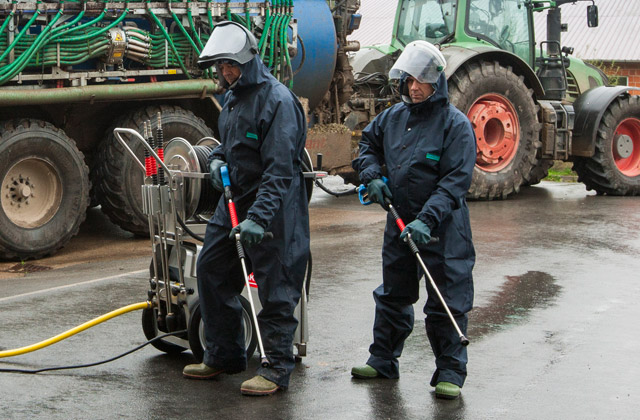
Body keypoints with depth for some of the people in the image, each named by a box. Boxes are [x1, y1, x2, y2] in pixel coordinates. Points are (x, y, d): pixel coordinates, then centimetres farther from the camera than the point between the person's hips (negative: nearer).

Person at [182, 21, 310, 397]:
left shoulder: (278, 100, -19)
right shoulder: (234, 97, 11)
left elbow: (279, 171, -24)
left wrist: (258, 217, -31)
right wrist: (217, 160, 4)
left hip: (272, 207, -10)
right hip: (235, 199, 10)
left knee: (275, 288, -3)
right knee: (211, 269, 13)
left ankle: (278, 369, 7)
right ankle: (224, 356, 26)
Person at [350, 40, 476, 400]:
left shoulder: (455, 124, -12)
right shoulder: (394, 116, 6)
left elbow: (456, 181, -18)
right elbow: (368, 143, 25)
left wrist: (426, 220, -26)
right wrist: (372, 176, 5)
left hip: (443, 228, -6)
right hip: (399, 221, 6)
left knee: (446, 302, -2)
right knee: (393, 295, 17)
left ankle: (451, 372, 9)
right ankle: (383, 360, 31)